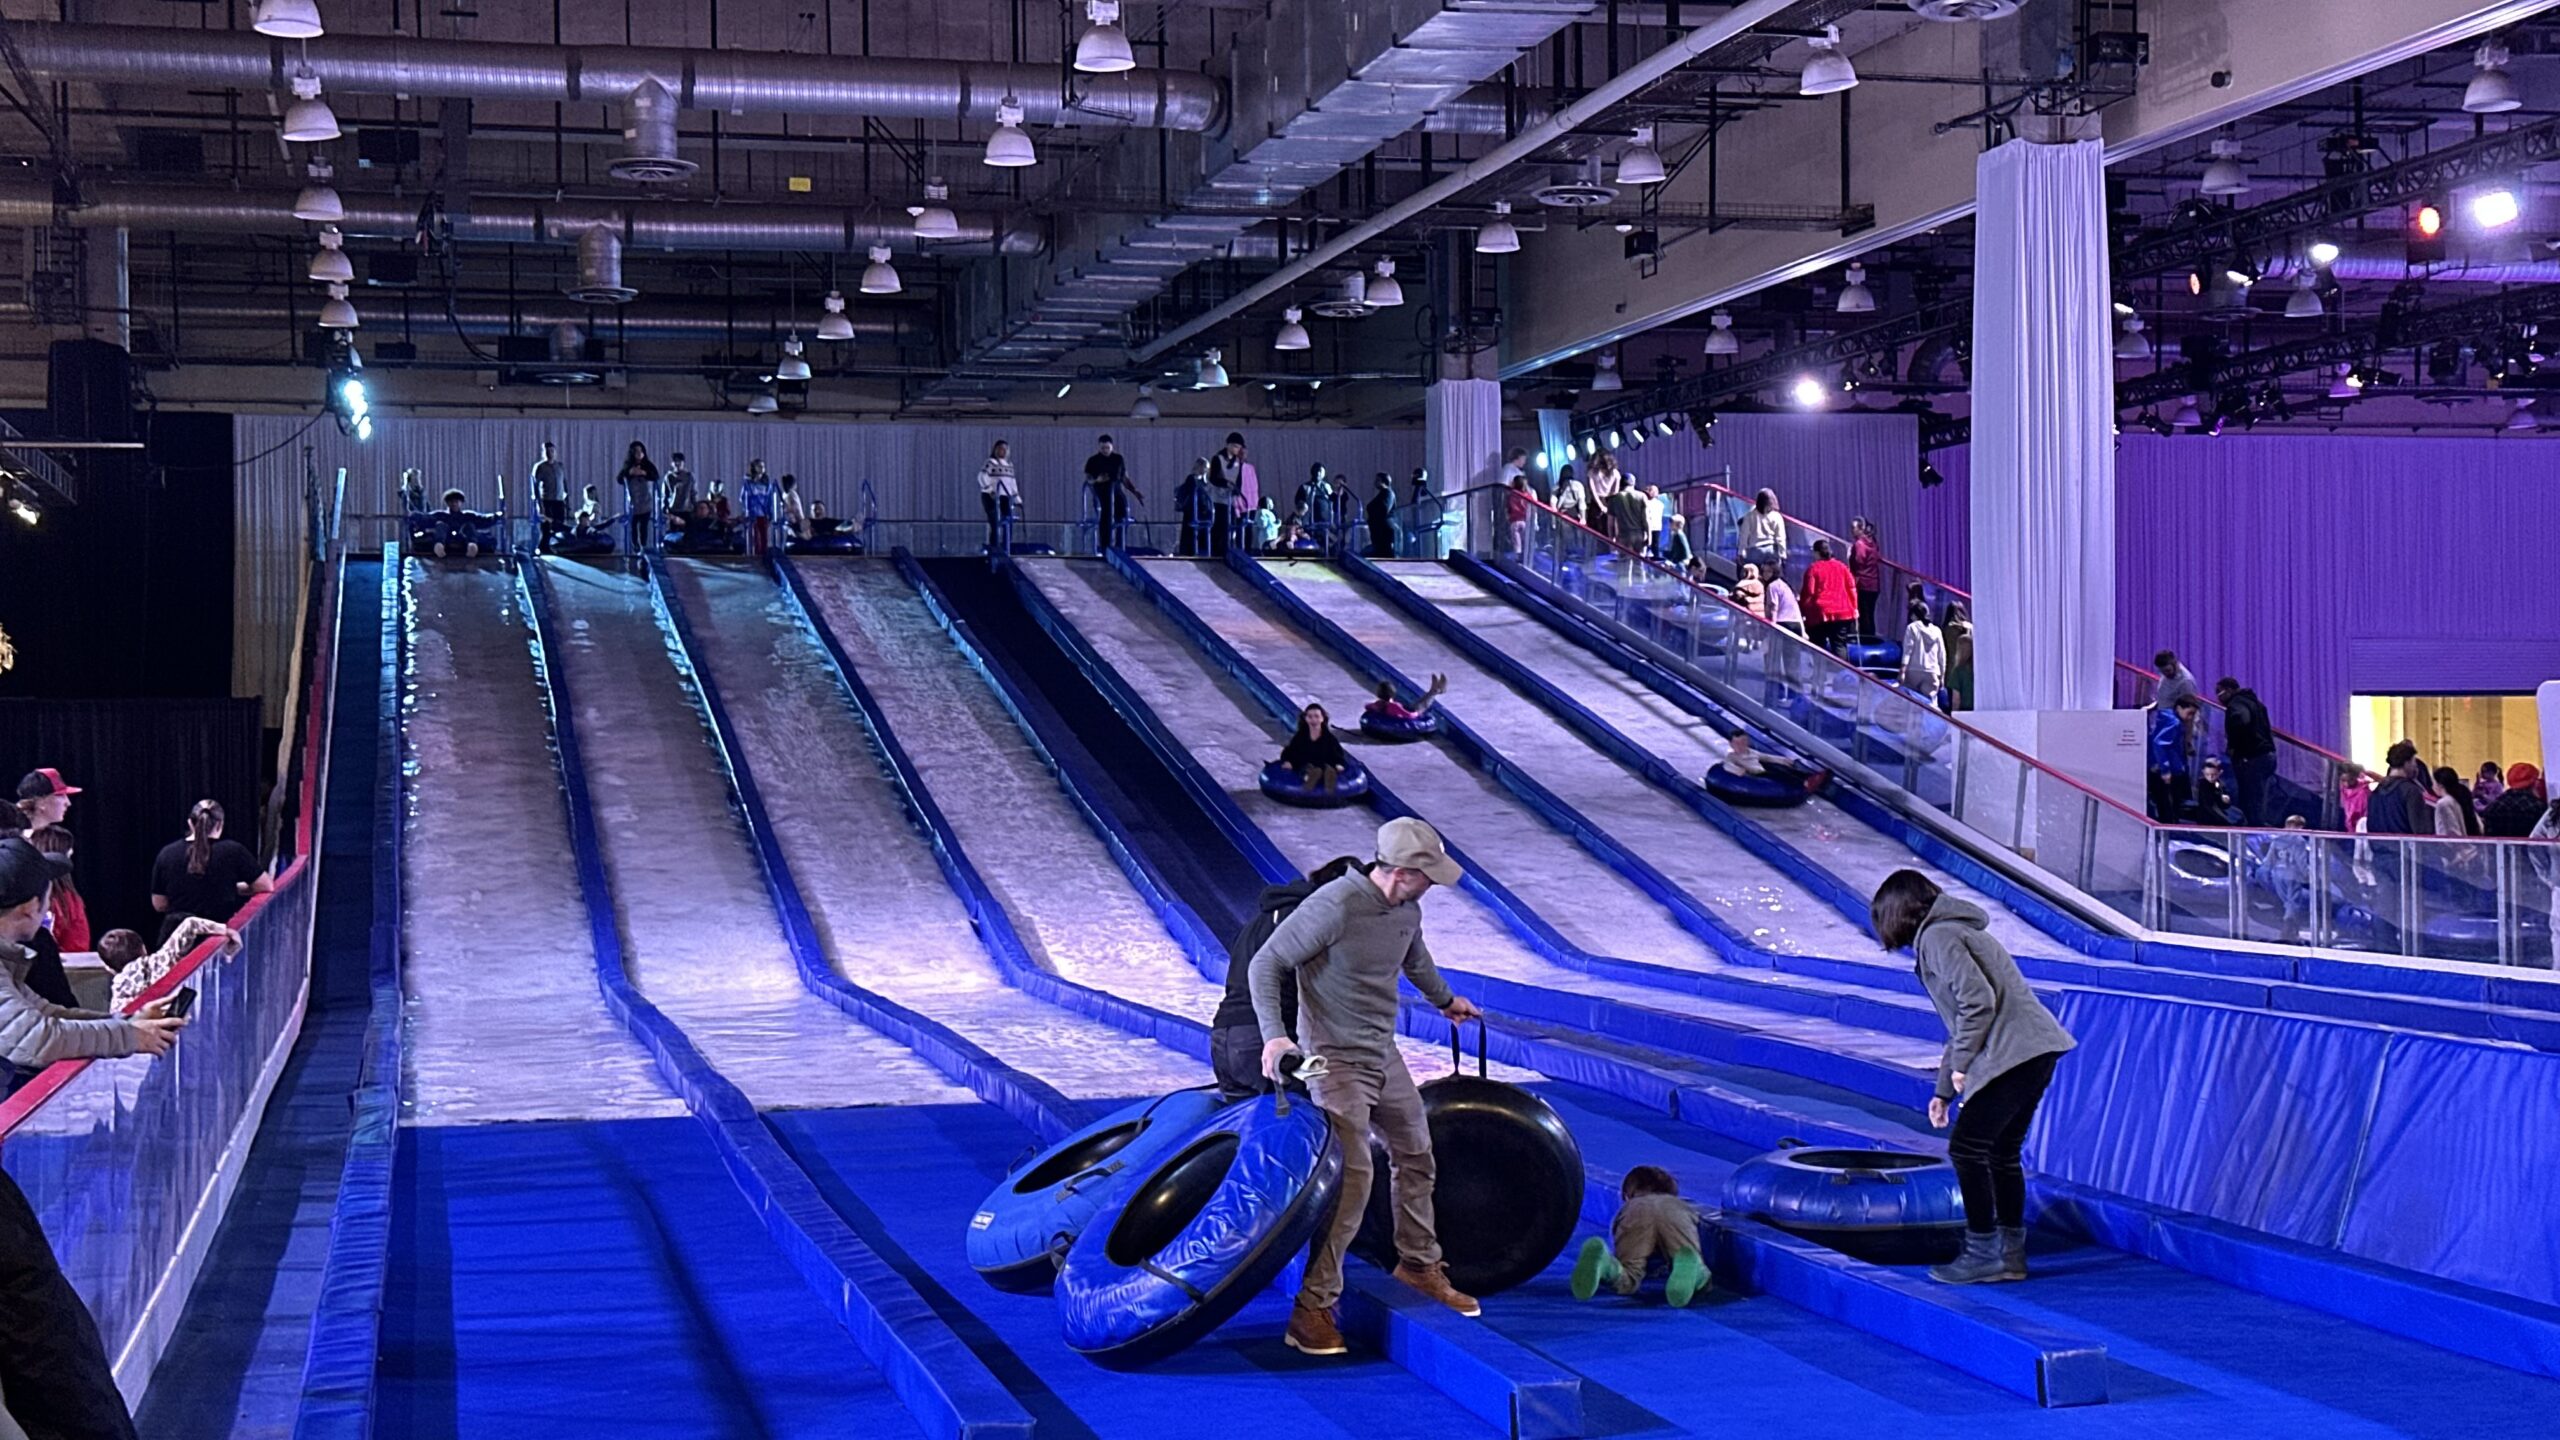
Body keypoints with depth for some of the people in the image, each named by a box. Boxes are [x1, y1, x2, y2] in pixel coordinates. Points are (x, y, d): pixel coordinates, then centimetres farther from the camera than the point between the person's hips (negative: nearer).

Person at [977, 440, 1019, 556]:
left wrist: (1017, 498, 20)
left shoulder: (1009, 465, 20)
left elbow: (1012, 483, 24)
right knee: (994, 522, -11)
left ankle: (1006, 546, 7)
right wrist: (989, 489, -27)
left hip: (1005, 497, 7)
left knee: (1008, 522, 0)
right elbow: (982, 477, -15)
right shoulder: (991, 463, -3)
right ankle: (992, 546, -8)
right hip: (991, 497, -7)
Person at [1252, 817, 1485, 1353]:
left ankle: (1419, 1264, 43)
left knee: (1415, 1157, 20)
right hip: (1336, 1061, -8)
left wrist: (1444, 999, 42)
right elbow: (1266, 965, -19)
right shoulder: (1334, 907, -24)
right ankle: (1311, 1308, -12)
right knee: (1352, 1176, -17)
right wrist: (1274, 1035, -30)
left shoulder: (1407, 909, 1)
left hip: (1385, 1055, 8)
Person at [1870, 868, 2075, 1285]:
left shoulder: (1937, 937, -6)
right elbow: (1962, 1018, 29)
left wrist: (1960, 1063, -8)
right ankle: (2011, 1254, 19)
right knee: (2002, 1152, 16)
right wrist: (1944, 1090, 29)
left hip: (2012, 1055, -10)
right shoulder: (1956, 930, 25)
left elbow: (1978, 1002, -18)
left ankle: (1983, 1253, 1)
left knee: (1967, 1147, -4)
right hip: (2037, 1051, 10)